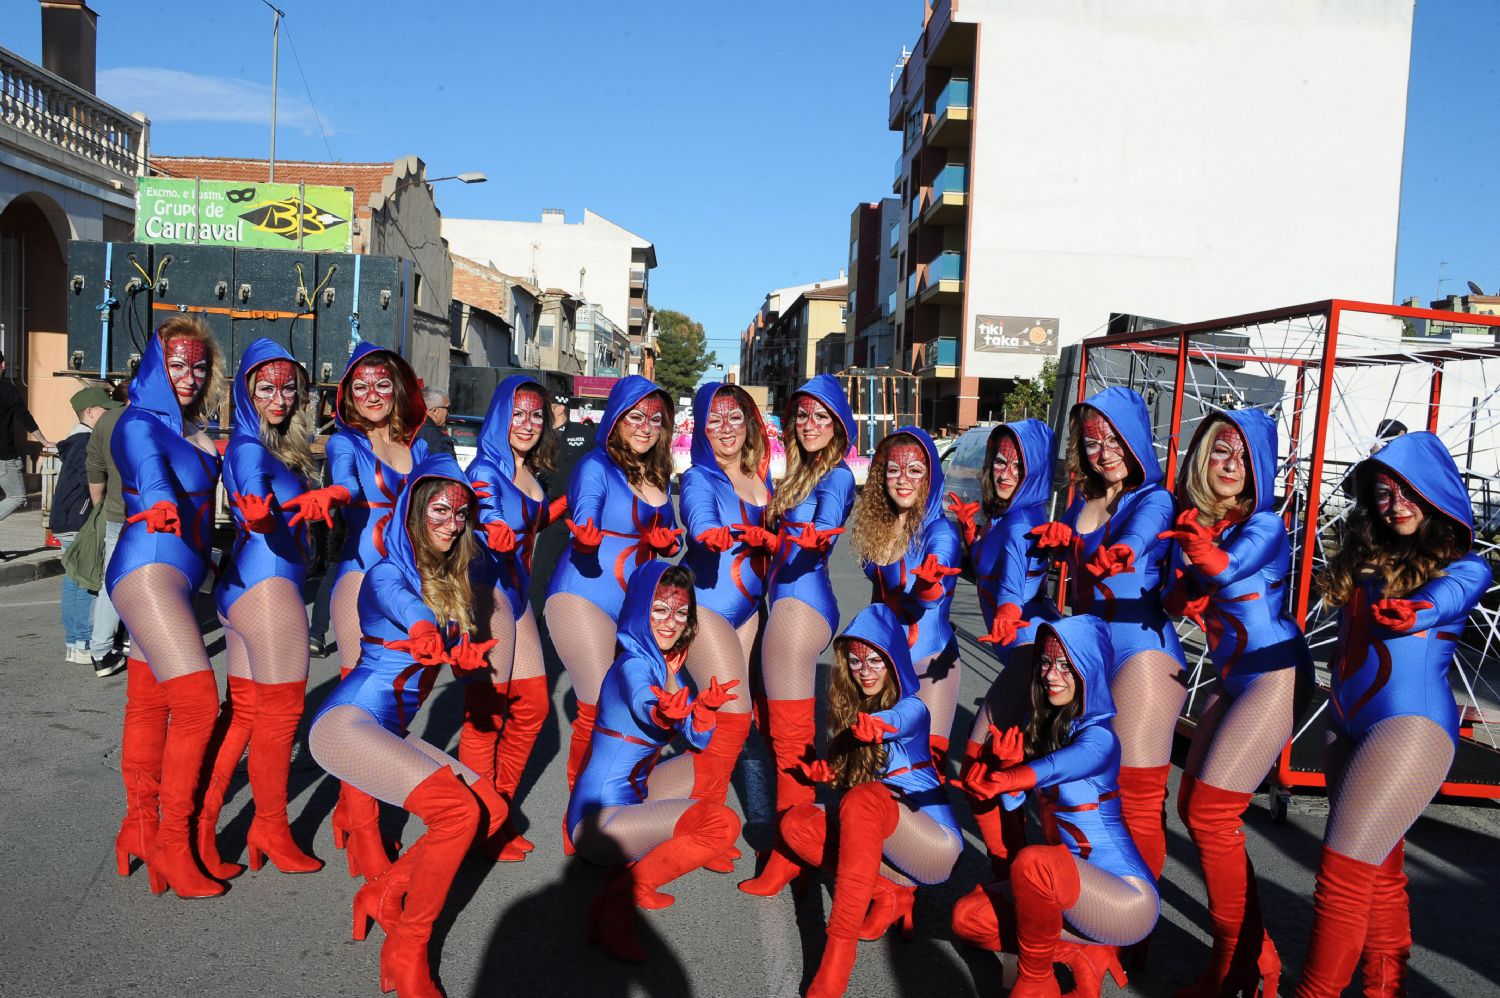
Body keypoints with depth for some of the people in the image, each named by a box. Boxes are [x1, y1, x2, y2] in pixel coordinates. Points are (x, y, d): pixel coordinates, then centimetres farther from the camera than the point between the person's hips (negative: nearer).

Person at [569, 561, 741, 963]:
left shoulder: (668, 663, 9)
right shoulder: (633, 665, -16)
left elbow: (699, 740, 5)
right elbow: (644, 707, -38)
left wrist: (705, 706, -17)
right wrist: (663, 714, -61)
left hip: (632, 795, 10)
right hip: (599, 820, -10)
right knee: (723, 824, -22)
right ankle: (617, 899, -13)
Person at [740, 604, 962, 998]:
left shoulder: (912, 707, -7)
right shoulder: (846, 709, 11)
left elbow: (897, 721, -31)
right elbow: (843, 774, 13)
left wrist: (875, 726, -54)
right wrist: (827, 773, -9)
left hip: (932, 842, -6)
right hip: (878, 846, 6)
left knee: (863, 799, -34)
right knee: (795, 822, -14)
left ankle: (839, 950, -39)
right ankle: (890, 896, -16)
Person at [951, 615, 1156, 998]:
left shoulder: (1098, 737, -18)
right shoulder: (1038, 723, 4)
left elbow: (1050, 769, -39)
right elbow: (1011, 801, -2)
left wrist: (1007, 776, -58)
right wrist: (1008, 761, -23)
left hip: (1127, 896, -8)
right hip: (1069, 886, 8)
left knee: (1031, 862, -35)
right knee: (967, 917, 0)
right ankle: (1084, 956, -1)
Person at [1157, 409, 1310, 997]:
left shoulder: (1263, 523, -13)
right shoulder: (1188, 521, 6)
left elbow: (1227, 569, -33)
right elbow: (1176, 600, 5)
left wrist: (1202, 552, -52)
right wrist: (1186, 595, -16)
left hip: (1273, 675, -8)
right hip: (1231, 678, 8)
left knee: (1210, 813, -10)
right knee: (1193, 806, 10)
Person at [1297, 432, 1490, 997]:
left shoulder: (1464, 568, -1)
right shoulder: (1363, 560, 15)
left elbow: (1435, 603, -21)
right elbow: (1351, 638, 11)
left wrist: (1406, 613, -40)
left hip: (1412, 723, -6)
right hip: (1347, 727, 6)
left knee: (1343, 871, -12)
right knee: (1379, 870, 13)